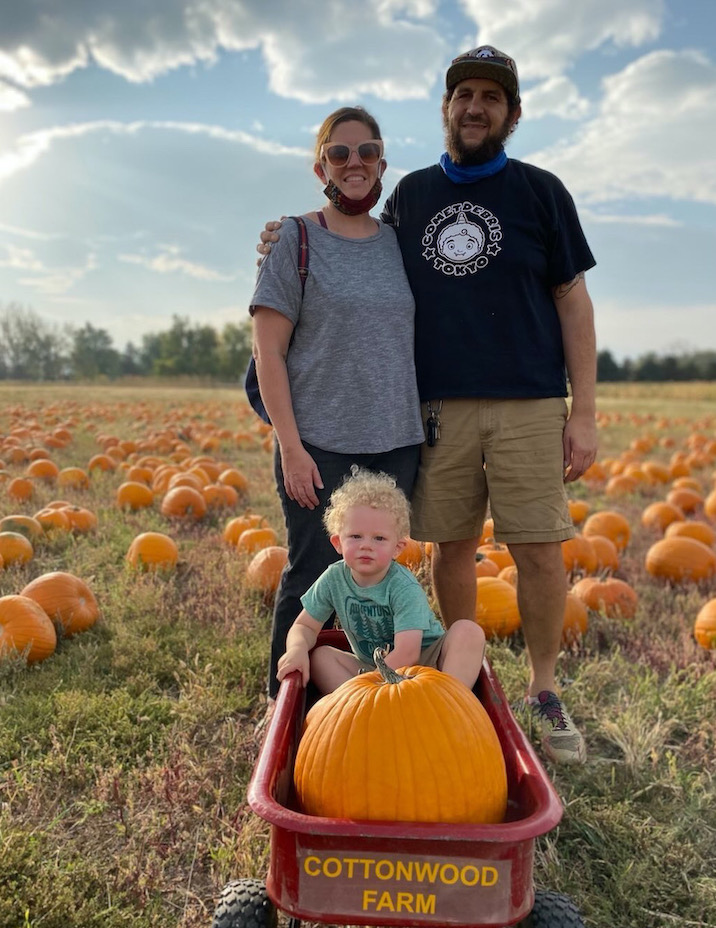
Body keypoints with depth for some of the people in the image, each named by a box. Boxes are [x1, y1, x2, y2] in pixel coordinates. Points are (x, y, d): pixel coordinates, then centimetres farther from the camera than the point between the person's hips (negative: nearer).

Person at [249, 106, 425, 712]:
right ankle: (284, 702, 21)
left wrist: (426, 427, 10)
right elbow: (268, 352, -5)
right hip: (319, 442, -4)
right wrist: (291, 446, -12)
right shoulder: (296, 242, -1)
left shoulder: (401, 242, 12)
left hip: (396, 441, 4)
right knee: (313, 576, 0)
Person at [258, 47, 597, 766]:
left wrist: (585, 412, -4)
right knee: (450, 545, 6)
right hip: (438, 405, 2)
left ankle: (544, 694, 17)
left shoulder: (540, 192, 6)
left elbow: (573, 302, 3)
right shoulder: (411, 195, 13)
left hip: (529, 405, -2)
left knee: (539, 549, -3)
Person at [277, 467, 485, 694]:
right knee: (320, 656, -16)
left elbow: (407, 653, -30)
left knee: (468, 630, -27)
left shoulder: (405, 588, -24)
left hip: (427, 663, -4)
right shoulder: (333, 579, -11)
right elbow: (305, 626, -1)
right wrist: (297, 648, -25)